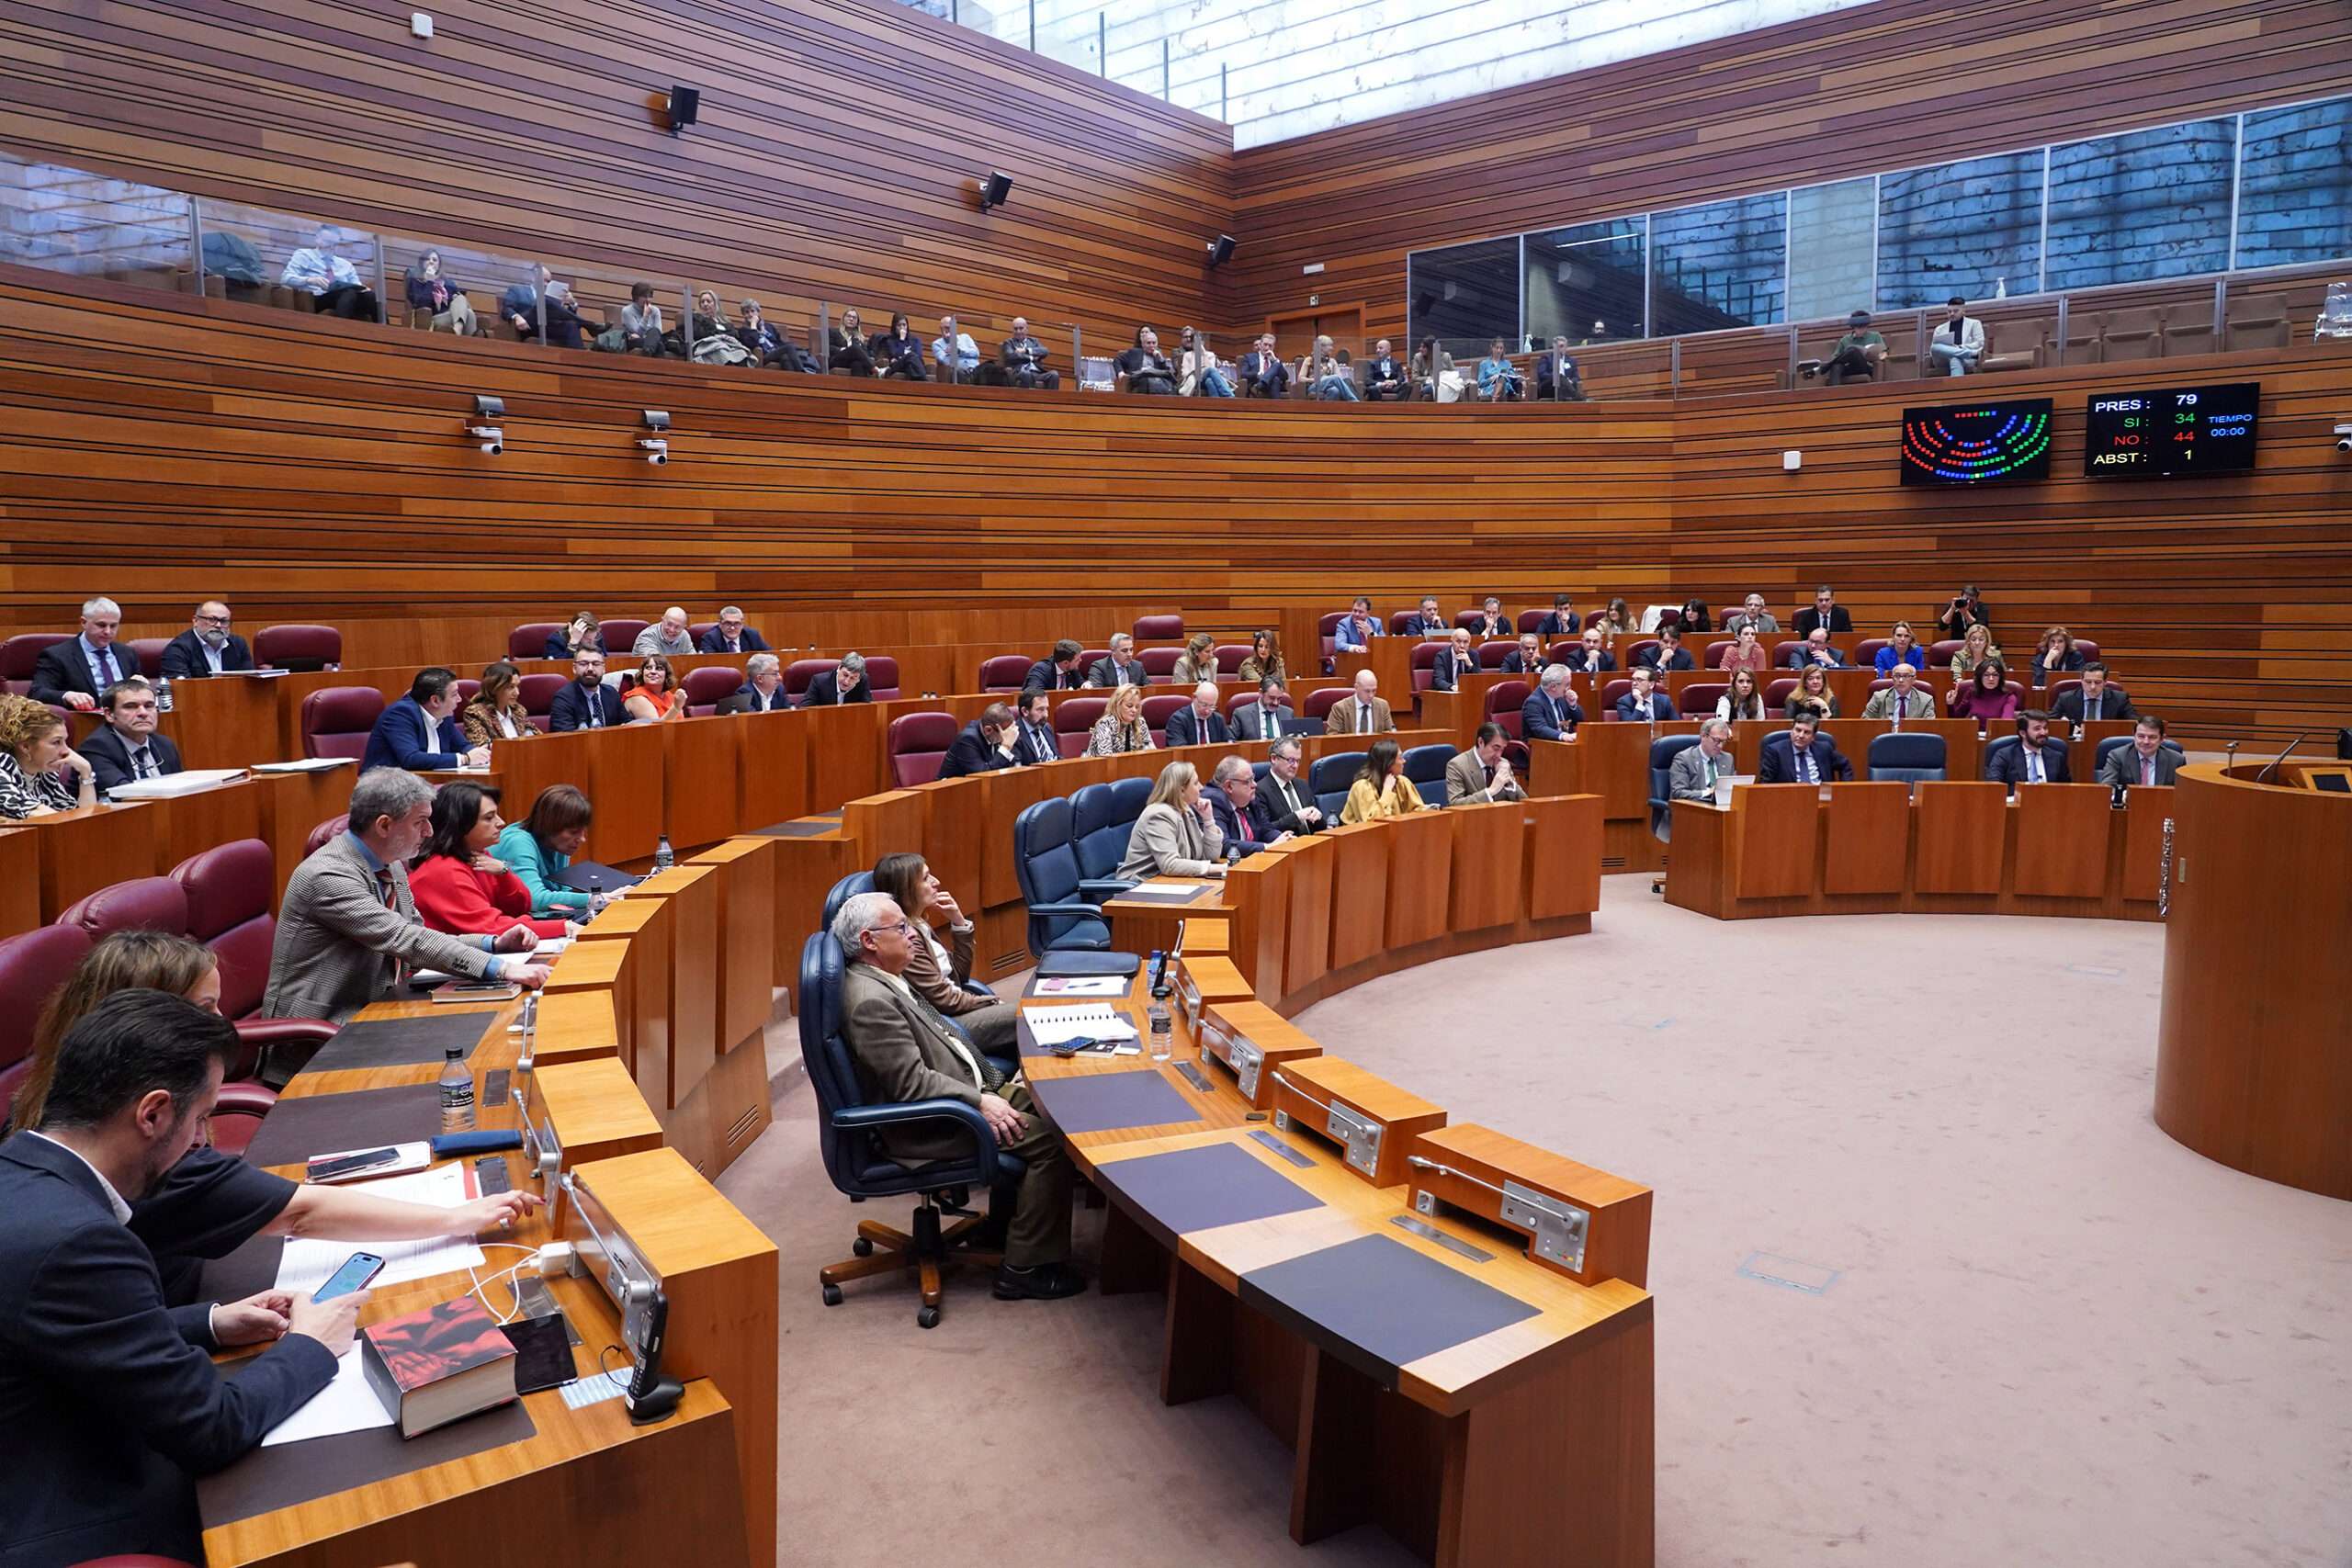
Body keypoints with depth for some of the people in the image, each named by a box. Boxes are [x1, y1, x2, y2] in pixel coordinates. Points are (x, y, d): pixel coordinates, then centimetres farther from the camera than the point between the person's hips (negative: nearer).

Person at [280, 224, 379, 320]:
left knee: (371, 295, -31)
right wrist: (310, 280, -17)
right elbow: (286, 278, 4)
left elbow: (356, 285, 23)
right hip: (320, 297, -4)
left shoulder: (345, 264, 31)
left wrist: (363, 288, -4)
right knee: (350, 293, -39)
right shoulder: (304, 255, 17)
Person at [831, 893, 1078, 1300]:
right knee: (1048, 1139, -16)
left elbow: (941, 1039, 17)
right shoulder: (871, 1001, -23)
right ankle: (1026, 1269, -7)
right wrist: (981, 1103, -22)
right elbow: (911, 1083, -25)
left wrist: (996, 1082, 10)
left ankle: (1004, 1222, 23)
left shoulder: (888, 981, 10)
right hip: (925, 1129, -11)